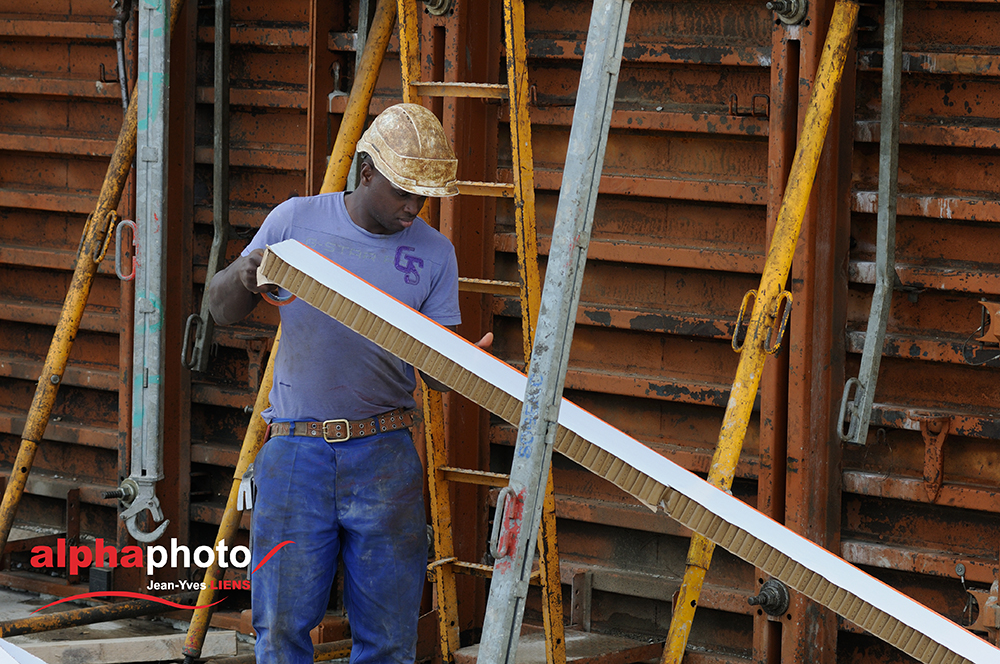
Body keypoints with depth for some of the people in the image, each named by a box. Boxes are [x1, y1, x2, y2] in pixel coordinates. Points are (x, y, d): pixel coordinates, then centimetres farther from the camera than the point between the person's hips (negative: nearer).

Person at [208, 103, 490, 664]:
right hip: (295, 454, 0)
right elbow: (223, 312, 9)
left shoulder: (434, 254, 3)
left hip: (384, 458, 0)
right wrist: (243, 275, -14)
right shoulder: (295, 222, 3)